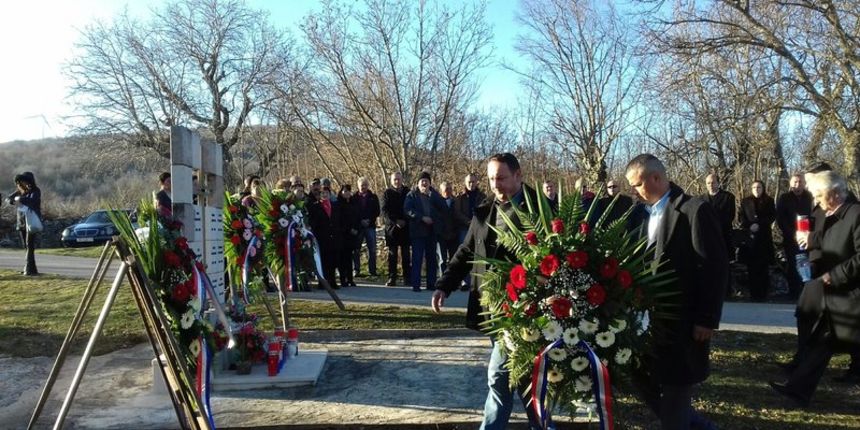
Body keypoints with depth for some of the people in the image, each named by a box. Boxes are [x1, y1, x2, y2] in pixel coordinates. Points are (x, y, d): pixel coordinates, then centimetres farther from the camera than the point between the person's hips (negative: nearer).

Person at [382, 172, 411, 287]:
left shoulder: (407, 192, 8)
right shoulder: (387, 193, 4)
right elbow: (385, 210, -4)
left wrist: (405, 221, -6)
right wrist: (396, 221, -14)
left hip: (405, 226, 1)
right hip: (391, 227, -1)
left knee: (406, 253, 4)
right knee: (392, 254, 1)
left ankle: (407, 277, 8)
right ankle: (392, 278, 3)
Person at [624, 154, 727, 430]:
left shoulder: (695, 210, -13)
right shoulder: (649, 213, 11)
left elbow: (716, 267, -15)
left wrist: (707, 320, -16)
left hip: (682, 320, -8)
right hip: (653, 316, 8)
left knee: (676, 386, 2)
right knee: (643, 377, 14)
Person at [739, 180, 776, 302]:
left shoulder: (769, 201, 10)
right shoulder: (745, 201, 12)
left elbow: (772, 216, 2)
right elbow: (741, 217, 7)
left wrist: (759, 225, -11)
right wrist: (749, 227, -10)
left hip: (764, 237, 0)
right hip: (749, 237, 0)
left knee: (763, 266, -5)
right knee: (752, 266, -4)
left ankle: (763, 293, -2)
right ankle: (754, 293, -2)